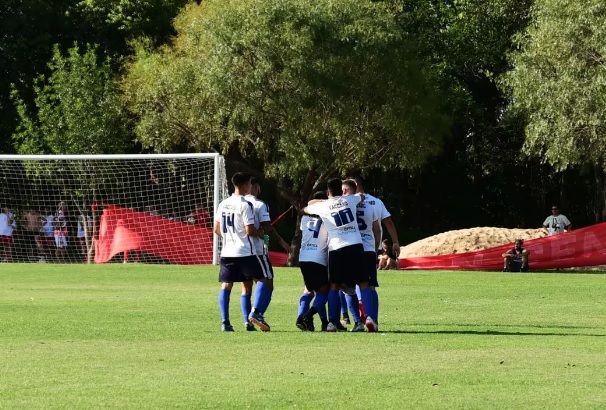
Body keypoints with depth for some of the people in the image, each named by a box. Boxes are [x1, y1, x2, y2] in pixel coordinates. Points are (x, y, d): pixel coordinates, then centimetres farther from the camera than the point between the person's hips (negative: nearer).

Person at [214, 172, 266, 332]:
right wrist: (261, 233, 3)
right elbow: (250, 230, -15)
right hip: (245, 252, -6)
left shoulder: (223, 204, 10)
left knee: (226, 285, 4)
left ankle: (225, 322, -3)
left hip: (227, 252, 6)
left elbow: (217, 229, 13)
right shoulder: (245, 205, -11)